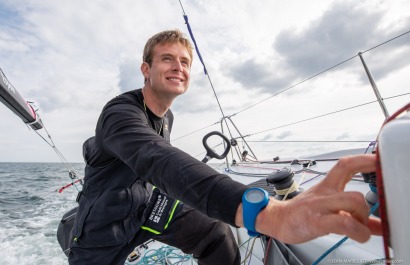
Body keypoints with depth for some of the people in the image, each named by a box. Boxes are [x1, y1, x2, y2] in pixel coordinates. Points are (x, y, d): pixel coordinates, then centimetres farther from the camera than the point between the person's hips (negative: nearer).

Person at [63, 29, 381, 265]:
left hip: (146, 205, 6)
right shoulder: (120, 112, -32)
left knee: (214, 232, -10)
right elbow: (160, 161, -55)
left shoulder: (166, 116, -4)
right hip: (104, 224, -5)